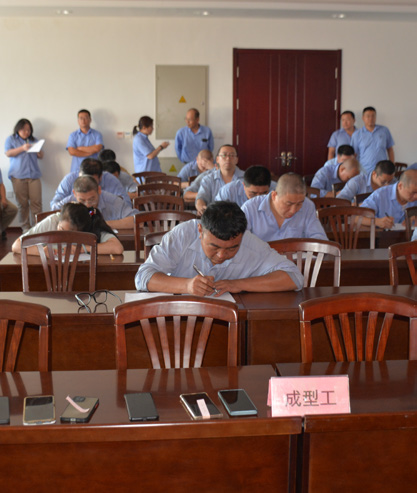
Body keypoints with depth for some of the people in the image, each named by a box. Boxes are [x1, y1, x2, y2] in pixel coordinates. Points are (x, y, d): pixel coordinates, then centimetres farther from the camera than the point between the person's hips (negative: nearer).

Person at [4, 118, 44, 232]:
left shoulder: (34, 140, 21)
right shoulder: (11, 139, 12)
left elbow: (41, 156, 21)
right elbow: (8, 153, -2)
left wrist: (39, 152, -2)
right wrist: (22, 148, -13)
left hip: (34, 175, 2)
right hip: (18, 176, -2)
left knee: (36, 202, -8)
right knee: (22, 203, -3)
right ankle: (25, 227, 3)